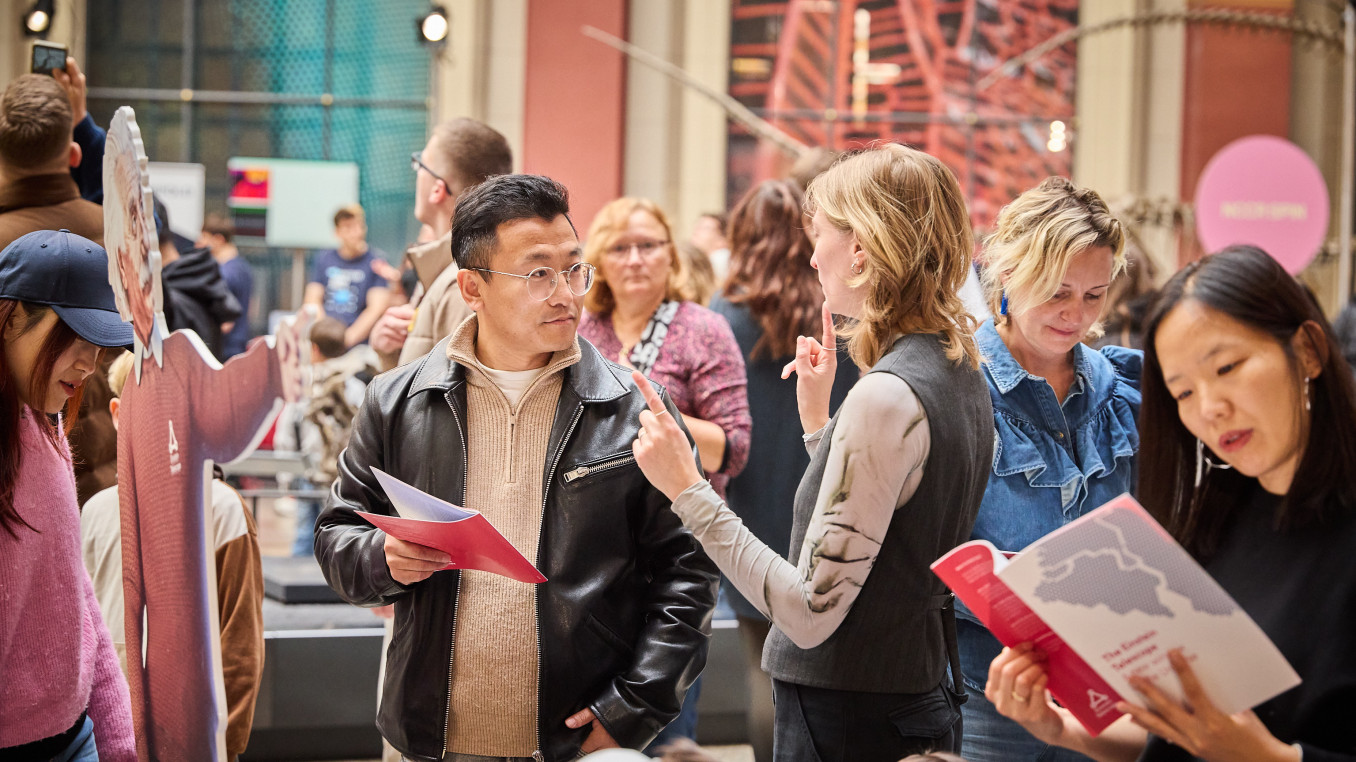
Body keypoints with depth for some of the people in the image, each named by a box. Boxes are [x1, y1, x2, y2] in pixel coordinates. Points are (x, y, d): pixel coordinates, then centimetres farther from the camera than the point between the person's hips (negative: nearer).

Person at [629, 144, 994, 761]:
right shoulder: (961, 375, 6)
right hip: (920, 696, 9)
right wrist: (818, 421, 16)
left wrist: (688, 489, -20)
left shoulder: (886, 396, -22)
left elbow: (811, 612, -22)